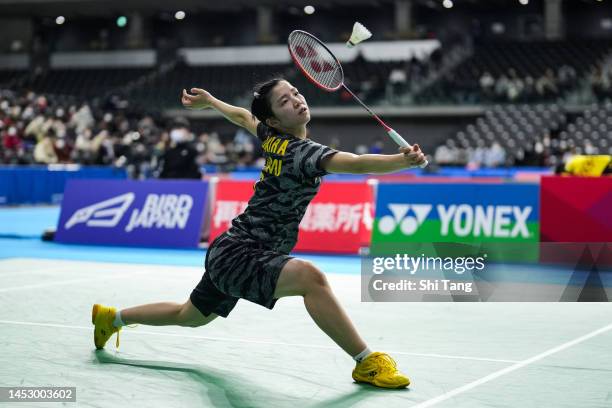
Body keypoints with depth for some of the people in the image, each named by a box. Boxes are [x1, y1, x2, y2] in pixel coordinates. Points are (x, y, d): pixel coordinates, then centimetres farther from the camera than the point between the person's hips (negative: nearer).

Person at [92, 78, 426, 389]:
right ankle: (367, 363, -30)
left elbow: (243, 116, 23)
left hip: (226, 252, 10)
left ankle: (112, 317, 51)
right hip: (239, 256, -10)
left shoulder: (273, 137, 2)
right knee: (310, 276, -34)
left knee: (189, 316, 32)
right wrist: (404, 160, -54)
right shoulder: (302, 151, -23)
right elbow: (355, 163, -41)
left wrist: (209, 101, 41)